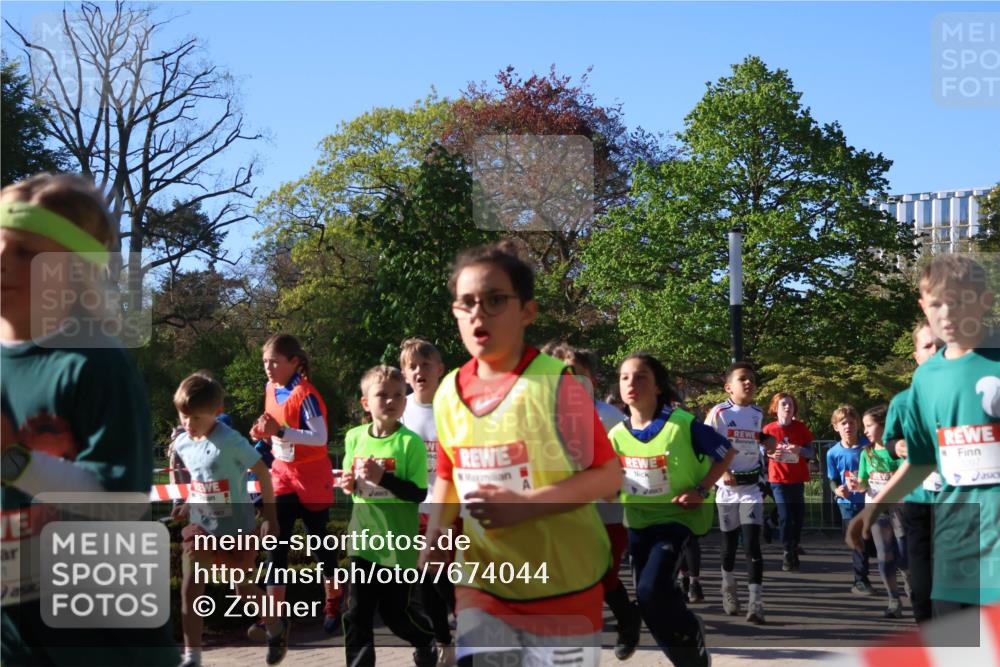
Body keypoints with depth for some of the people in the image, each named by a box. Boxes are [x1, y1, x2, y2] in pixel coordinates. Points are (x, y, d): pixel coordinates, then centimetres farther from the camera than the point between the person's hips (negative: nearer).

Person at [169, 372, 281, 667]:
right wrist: (189, 505, 3)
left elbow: (262, 472, -16)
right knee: (190, 588, -6)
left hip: (237, 529, -5)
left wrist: (270, 518, -12)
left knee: (243, 587, 13)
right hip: (201, 527, 5)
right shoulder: (182, 444, -3)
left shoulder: (230, 441, -23)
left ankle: (276, 628, 41)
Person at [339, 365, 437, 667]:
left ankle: (427, 640, 38)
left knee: (397, 611, 9)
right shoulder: (354, 437, 2)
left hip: (398, 542, -4)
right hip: (363, 538, 4)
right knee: (357, 612, 7)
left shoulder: (410, 442, -13)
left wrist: (382, 478, -25)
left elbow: (419, 493, -16)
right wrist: (349, 483, -7)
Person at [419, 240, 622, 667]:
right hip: (482, 584, 4)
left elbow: (608, 475, -15)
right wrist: (436, 531, -3)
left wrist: (522, 504, -25)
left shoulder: (556, 386, -15)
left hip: (562, 588, -4)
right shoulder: (448, 393, 2)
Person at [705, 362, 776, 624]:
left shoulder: (758, 414, 8)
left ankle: (756, 603, -14)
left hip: (752, 486, 2)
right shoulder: (719, 413, -7)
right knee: (729, 544, 10)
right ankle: (728, 590, 35)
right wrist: (722, 470, -21)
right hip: (727, 487, -2)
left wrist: (768, 441, 8)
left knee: (752, 543, -10)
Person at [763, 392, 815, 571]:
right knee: (785, 517, -10)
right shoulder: (769, 429, -4)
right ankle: (788, 552, 4)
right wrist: (771, 454, -19)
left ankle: (794, 551, 26)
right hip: (778, 479, -2)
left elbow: (812, 453, 3)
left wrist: (800, 450, -18)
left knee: (799, 516, 7)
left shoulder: (801, 428, 0)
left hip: (797, 479, 2)